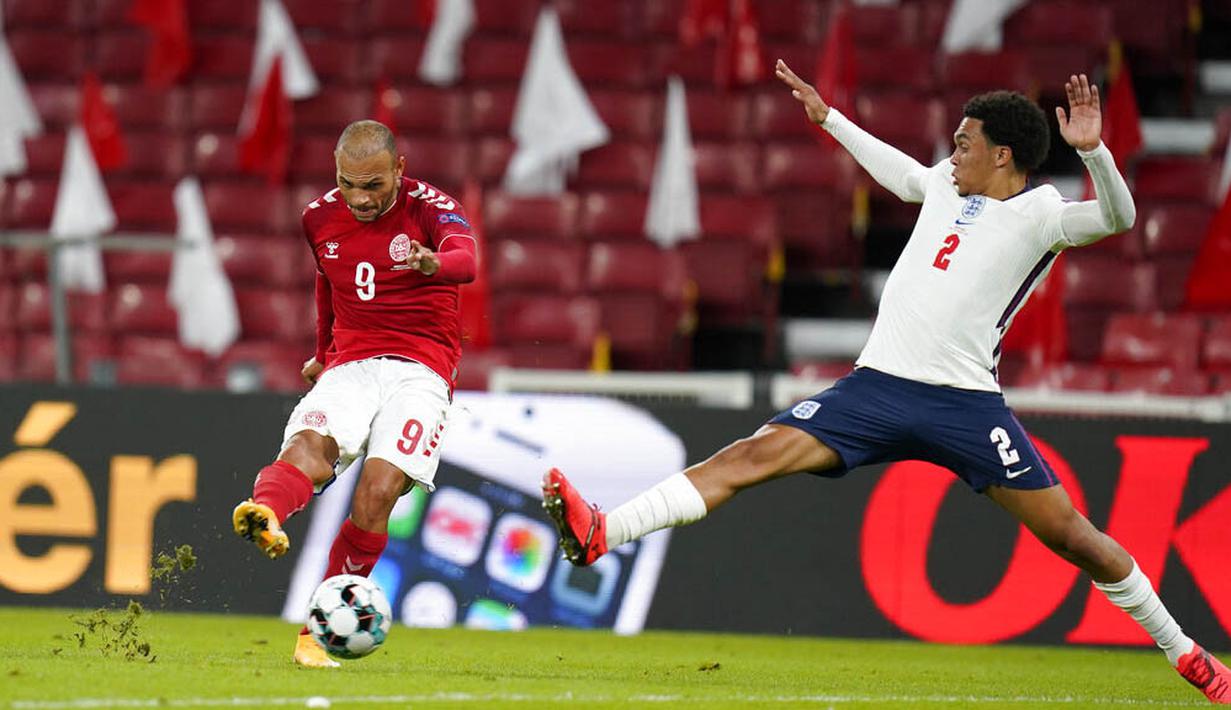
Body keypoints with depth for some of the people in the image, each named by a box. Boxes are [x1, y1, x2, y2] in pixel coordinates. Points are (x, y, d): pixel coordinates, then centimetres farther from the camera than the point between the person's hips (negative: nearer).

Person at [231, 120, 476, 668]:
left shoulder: (429, 207, -7)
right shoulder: (321, 218, 9)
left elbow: (465, 258, -29)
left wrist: (436, 263, -53)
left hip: (420, 371, -3)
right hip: (350, 367, 3)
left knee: (378, 489, -23)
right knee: (309, 445, -30)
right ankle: (265, 516, -63)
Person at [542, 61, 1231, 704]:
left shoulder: (1039, 213, -1)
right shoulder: (948, 183, 18)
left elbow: (1116, 217, -18)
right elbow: (899, 172, 41)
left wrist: (1093, 150, -33)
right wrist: (829, 118, 47)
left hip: (966, 402, -5)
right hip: (877, 385, 5)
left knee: (1070, 533, -6)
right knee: (754, 454, -12)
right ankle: (600, 534, -24)